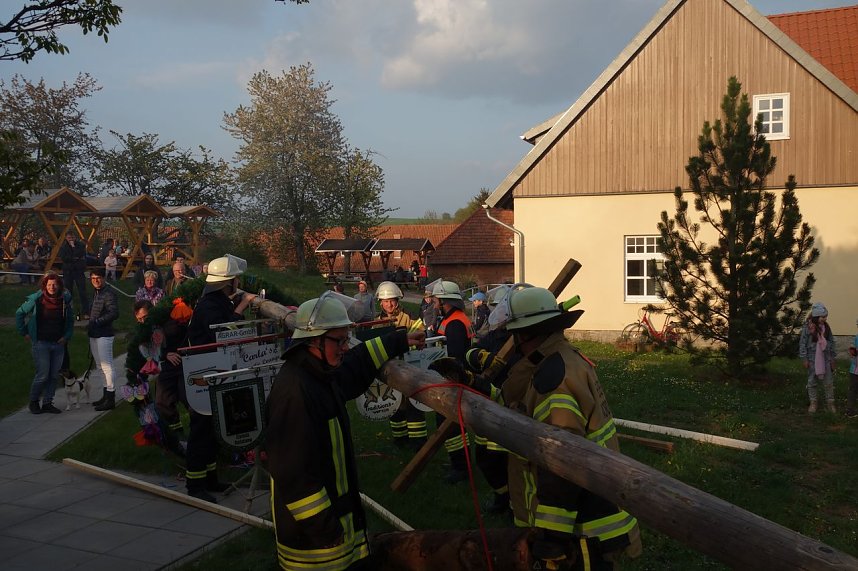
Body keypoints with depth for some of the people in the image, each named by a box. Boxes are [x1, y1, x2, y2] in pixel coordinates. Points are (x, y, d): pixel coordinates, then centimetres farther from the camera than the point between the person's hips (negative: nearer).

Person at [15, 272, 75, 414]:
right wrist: (24, 332, 3)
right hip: (40, 343, -4)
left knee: (54, 375, 6)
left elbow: (70, 320, 16)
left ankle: (47, 403, 17)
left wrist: (67, 336, 4)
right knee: (42, 375, -7)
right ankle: (33, 401, 13)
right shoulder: (36, 299, -7)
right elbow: (19, 314, 5)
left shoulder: (65, 301, 2)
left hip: (58, 344, 4)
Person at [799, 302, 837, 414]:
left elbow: (831, 342, 10)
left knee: (829, 382, 5)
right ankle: (813, 403, 19)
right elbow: (802, 343, -9)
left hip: (825, 358, 3)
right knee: (811, 382, 7)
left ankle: (830, 402, 17)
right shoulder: (807, 327, -11)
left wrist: (832, 357, 9)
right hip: (812, 359, -3)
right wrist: (804, 359, -10)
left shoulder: (826, 327, 2)